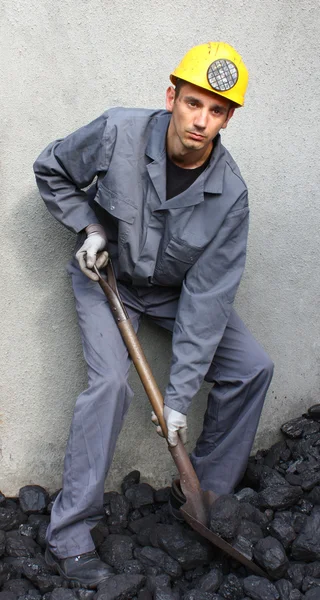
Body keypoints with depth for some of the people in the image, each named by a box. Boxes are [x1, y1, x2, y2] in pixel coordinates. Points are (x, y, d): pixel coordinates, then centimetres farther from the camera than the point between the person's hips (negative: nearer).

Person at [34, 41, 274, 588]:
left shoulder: (230, 194, -20)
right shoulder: (118, 133, -24)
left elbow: (206, 298, -22)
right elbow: (51, 171, -3)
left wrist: (179, 395, -23)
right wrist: (89, 227, -18)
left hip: (177, 289, 3)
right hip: (106, 277, -3)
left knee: (252, 368, -8)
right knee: (110, 382, -25)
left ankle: (210, 496, 10)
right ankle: (68, 538, -14)